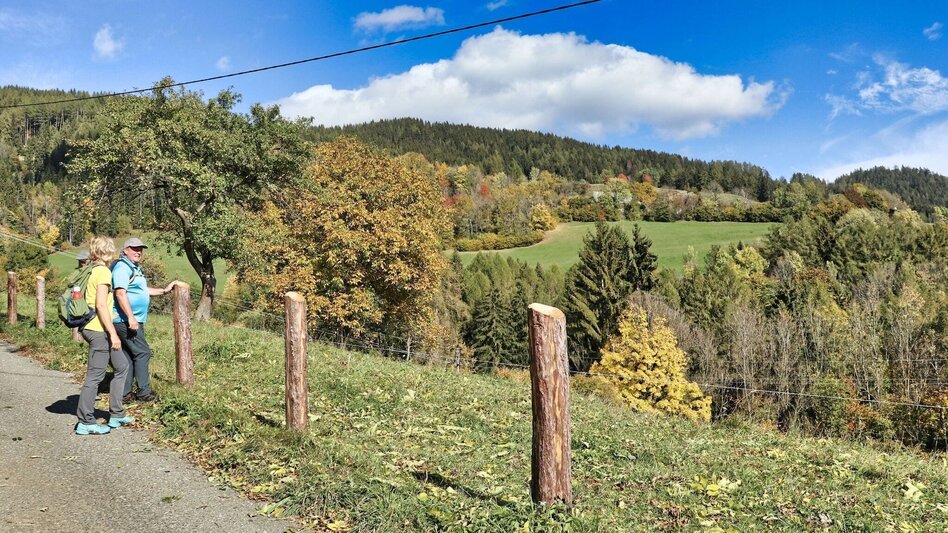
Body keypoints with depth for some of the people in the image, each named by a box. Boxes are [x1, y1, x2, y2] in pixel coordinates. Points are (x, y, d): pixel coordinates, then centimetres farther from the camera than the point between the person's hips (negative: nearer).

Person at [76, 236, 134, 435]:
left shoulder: (92, 271, 14)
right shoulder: (103, 272, -13)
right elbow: (101, 305, -20)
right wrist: (113, 333, -19)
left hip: (92, 328, 10)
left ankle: (116, 415, 20)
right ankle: (86, 422, 6)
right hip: (99, 330, -10)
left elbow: (93, 301, 17)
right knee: (95, 375, -2)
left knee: (122, 366, 16)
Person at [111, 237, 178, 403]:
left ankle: (125, 394, 17)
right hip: (126, 320, -10)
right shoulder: (122, 268, -13)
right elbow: (120, 293, -22)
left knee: (128, 356, 12)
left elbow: (142, 290, 32)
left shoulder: (135, 269, 20)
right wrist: (131, 317, -25)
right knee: (142, 353, -7)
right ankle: (144, 392, -1)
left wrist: (164, 291, 28)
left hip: (133, 321, 10)